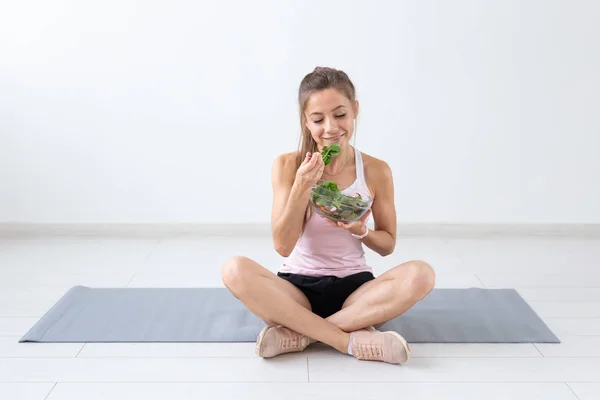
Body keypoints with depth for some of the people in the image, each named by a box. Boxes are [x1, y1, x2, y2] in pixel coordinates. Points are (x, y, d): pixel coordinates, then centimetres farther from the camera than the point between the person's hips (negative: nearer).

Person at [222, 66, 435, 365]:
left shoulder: (376, 171, -4)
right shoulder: (287, 166, -7)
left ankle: (299, 333, -25)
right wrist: (302, 187, -24)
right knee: (235, 270, -31)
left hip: (353, 287, 1)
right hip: (297, 287, -1)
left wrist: (360, 231, -16)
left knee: (421, 274, -28)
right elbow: (283, 246, -11)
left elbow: (387, 245, 7)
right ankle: (352, 340, -30)